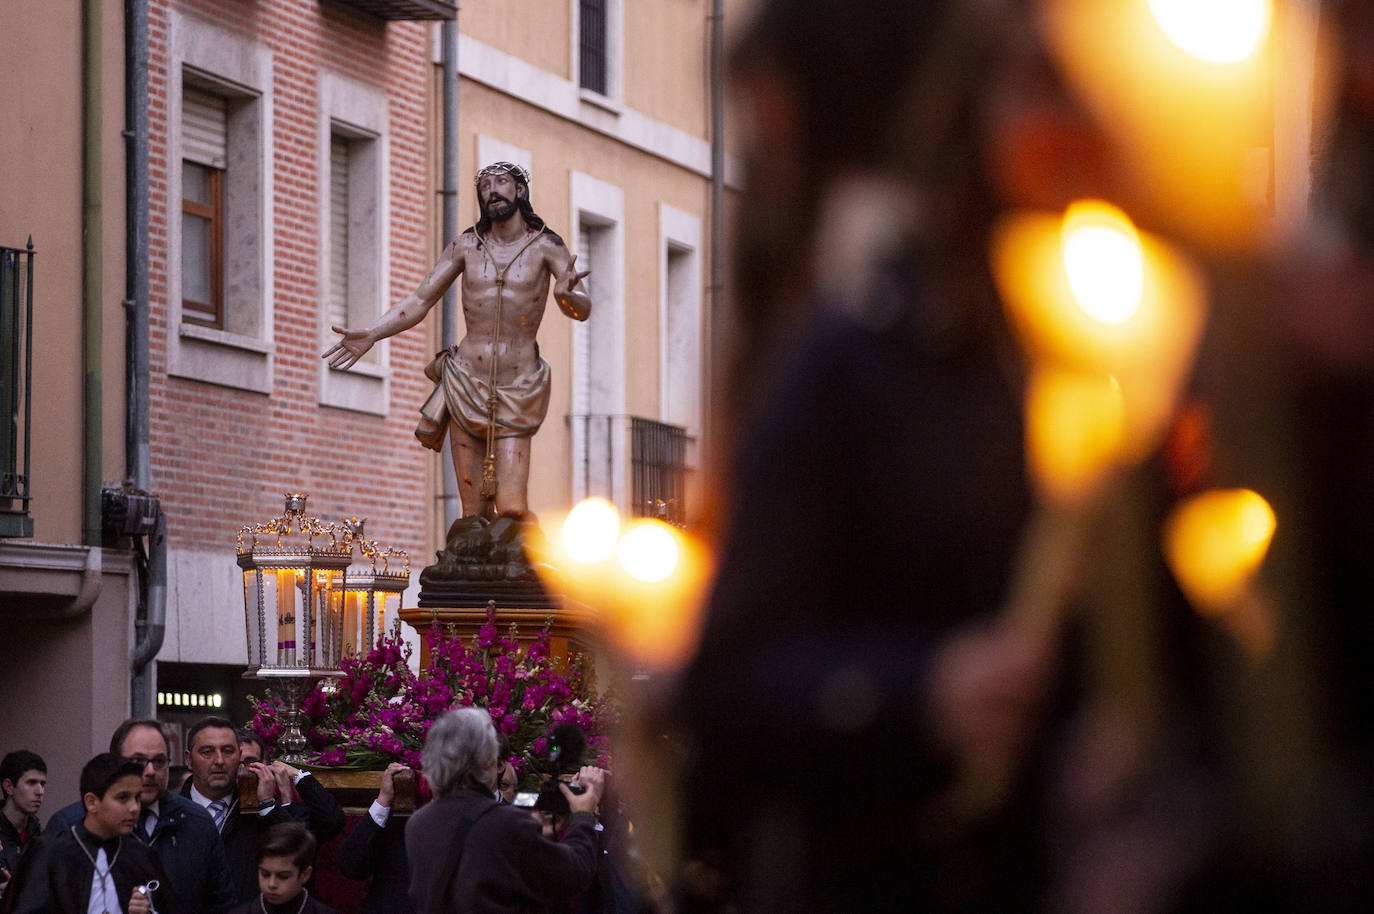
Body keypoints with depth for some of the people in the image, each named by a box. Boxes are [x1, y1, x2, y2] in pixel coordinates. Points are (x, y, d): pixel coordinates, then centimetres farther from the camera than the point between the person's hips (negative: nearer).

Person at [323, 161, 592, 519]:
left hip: (516, 391, -2)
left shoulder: (546, 246, -1)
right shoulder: (467, 245, 7)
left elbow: (583, 310, -11)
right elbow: (418, 302, 8)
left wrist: (566, 295, -35)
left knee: (511, 510, -14)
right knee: (474, 513, -2)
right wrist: (369, 335, -4)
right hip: (466, 385, 2)